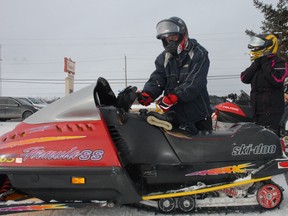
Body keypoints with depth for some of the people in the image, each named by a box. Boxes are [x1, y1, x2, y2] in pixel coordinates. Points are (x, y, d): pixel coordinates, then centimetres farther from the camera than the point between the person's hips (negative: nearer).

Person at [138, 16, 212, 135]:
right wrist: (147, 94, -23)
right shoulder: (164, 57, 9)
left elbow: (194, 83, -20)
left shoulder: (199, 54, -7)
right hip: (173, 114, 4)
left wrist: (173, 97, -31)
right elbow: (157, 79, -2)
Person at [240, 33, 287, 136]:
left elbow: (278, 80, -23)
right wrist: (255, 65, -5)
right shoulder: (257, 63, 18)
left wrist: (265, 65, -17)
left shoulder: (278, 62, -4)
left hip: (271, 109, -8)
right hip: (257, 108, 8)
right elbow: (244, 79, 5)